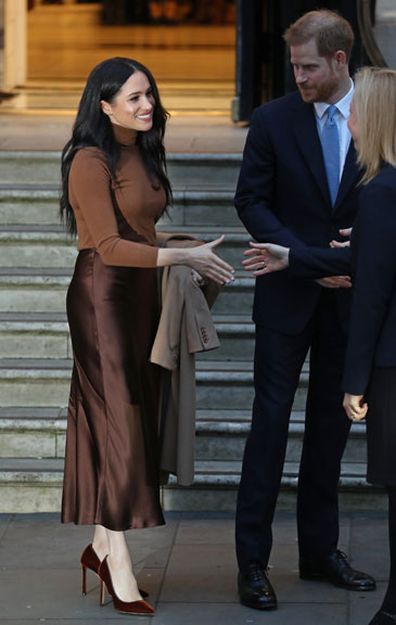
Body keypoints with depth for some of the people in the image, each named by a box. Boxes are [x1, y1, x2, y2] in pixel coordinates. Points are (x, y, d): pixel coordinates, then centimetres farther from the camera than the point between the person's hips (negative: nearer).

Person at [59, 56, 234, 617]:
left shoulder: (143, 155, 11)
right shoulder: (91, 162, -15)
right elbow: (109, 246, -20)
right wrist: (184, 257, -23)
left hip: (140, 296, 9)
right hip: (103, 296, -9)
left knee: (135, 420, 10)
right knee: (118, 423, -8)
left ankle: (102, 546, 19)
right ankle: (120, 570, -3)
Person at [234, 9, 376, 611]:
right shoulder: (273, 120, -4)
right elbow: (251, 201, -3)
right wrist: (307, 259, -14)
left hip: (352, 294, 2)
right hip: (288, 294, -2)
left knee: (332, 423, 10)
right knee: (271, 420, -3)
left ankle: (320, 549, 20)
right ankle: (252, 559, 2)